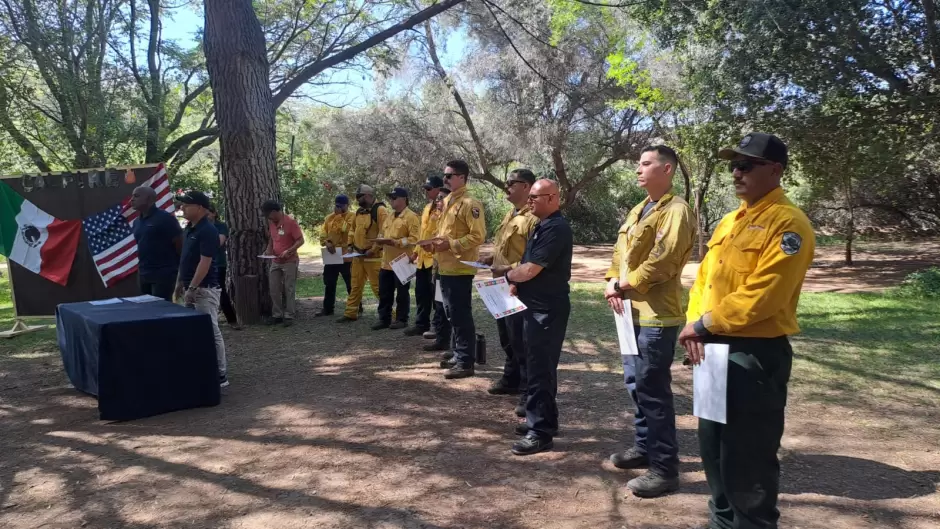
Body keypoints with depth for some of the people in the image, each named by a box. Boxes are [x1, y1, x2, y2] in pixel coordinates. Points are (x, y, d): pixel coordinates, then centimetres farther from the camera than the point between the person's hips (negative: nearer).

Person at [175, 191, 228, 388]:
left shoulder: (207, 231, -17)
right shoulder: (190, 228, 13)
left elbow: (205, 262, -22)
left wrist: (192, 288, -23)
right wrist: (181, 282, 19)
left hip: (204, 289, -10)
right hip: (192, 287, 10)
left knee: (211, 332, -5)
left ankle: (220, 375, 1)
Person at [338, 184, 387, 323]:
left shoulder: (380, 210, -14)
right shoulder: (359, 211, 13)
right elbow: (353, 229, 26)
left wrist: (373, 250, -21)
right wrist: (351, 244, 13)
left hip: (373, 256, -8)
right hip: (358, 255, 8)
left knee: (378, 287, -7)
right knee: (356, 286, 15)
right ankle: (351, 313, 24)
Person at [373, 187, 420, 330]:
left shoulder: (411, 217, -10)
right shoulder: (389, 217, 17)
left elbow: (414, 239, -18)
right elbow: (382, 233, 28)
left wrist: (395, 242, -23)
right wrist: (381, 239, 4)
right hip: (386, 262, 8)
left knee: (402, 293, 4)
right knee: (384, 293, 11)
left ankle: (401, 320, 13)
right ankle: (384, 319, 19)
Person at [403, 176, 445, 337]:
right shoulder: (427, 208, 18)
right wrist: (416, 251, 21)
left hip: (435, 258, -9)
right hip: (423, 258, 9)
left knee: (436, 294, -2)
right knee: (421, 293, 14)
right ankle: (421, 324, 24)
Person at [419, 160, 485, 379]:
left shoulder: (470, 204, -14)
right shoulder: (447, 201, 15)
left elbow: (478, 236, -19)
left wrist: (450, 245, -21)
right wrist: (435, 241, 5)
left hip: (460, 268, -9)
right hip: (445, 267, 9)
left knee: (461, 315, -5)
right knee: (452, 314, 15)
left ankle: (466, 362, 1)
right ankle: (458, 355, 26)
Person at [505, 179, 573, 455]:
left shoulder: (556, 229, -19)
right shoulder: (543, 226, 14)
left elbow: (530, 269, -22)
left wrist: (508, 275, -4)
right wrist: (516, 282, 3)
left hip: (547, 309, -10)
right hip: (536, 306, 10)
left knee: (541, 369, -4)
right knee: (537, 366, 17)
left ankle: (541, 431, 3)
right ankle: (541, 420, 29)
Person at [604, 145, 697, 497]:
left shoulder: (676, 210, -12)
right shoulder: (639, 211, 18)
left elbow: (663, 259, -21)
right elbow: (621, 250, 14)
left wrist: (629, 285, -13)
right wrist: (613, 283, -3)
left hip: (656, 314, -9)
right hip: (632, 310, 10)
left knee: (653, 390, -6)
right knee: (636, 384, 18)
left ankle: (665, 469, 4)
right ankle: (645, 447, 33)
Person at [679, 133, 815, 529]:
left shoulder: (788, 223, -13)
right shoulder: (728, 222, 15)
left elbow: (762, 295, -22)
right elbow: (704, 279, 14)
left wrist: (705, 323, -15)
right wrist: (694, 325, -3)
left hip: (756, 354, -9)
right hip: (714, 350, 9)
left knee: (748, 459, 1)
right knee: (713, 448, 19)